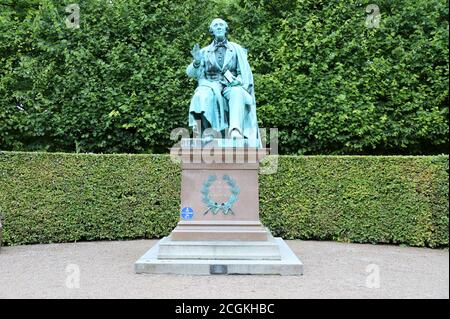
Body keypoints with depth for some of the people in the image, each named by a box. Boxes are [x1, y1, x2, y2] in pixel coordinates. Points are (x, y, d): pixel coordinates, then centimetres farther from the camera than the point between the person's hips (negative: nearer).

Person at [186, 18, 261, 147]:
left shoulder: (236, 49, 17)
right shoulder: (205, 51, 18)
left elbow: (245, 72, 9)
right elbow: (191, 73, 8)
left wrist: (239, 81, -14)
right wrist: (196, 62, -13)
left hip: (231, 86, -1)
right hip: (211, 86, 1)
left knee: (237, 93, -37)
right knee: (204, 95, -36)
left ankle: (235, 129, -56)